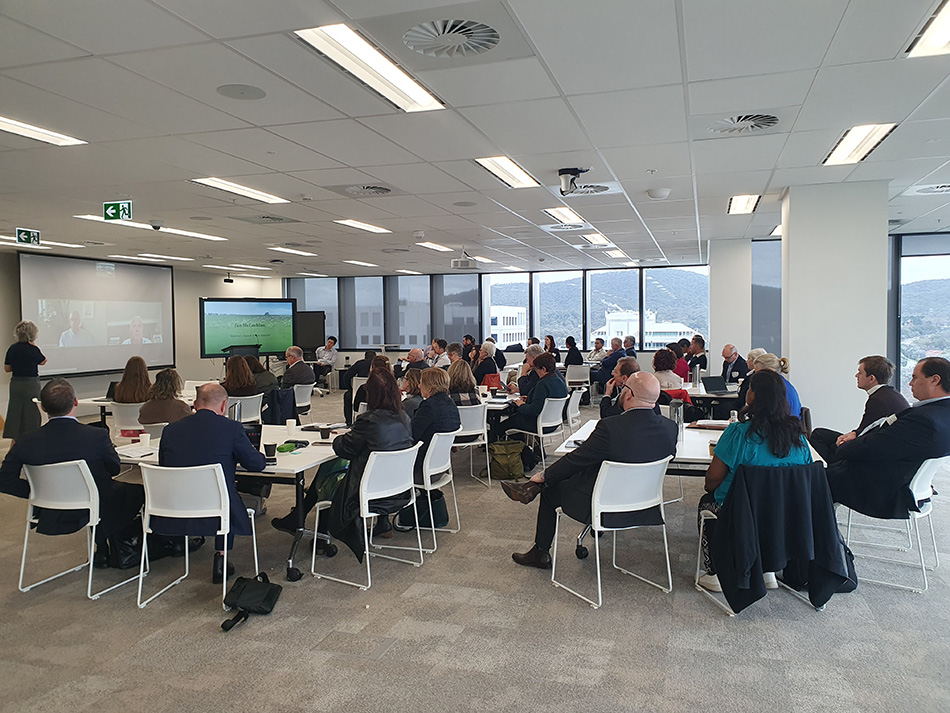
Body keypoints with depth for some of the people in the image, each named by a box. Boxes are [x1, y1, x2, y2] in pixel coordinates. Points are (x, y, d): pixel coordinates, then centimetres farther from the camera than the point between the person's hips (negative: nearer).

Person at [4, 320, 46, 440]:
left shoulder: (12, 348, 0)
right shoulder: (33, 349, -15)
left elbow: (6, 369, 5)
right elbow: (43, 361, 5)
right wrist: (33, 345, -2)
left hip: (15, 384, 5)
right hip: (31, 384, -5)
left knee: (14, 412, 12)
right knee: (32, 413, 5)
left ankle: (10, 438, 19)